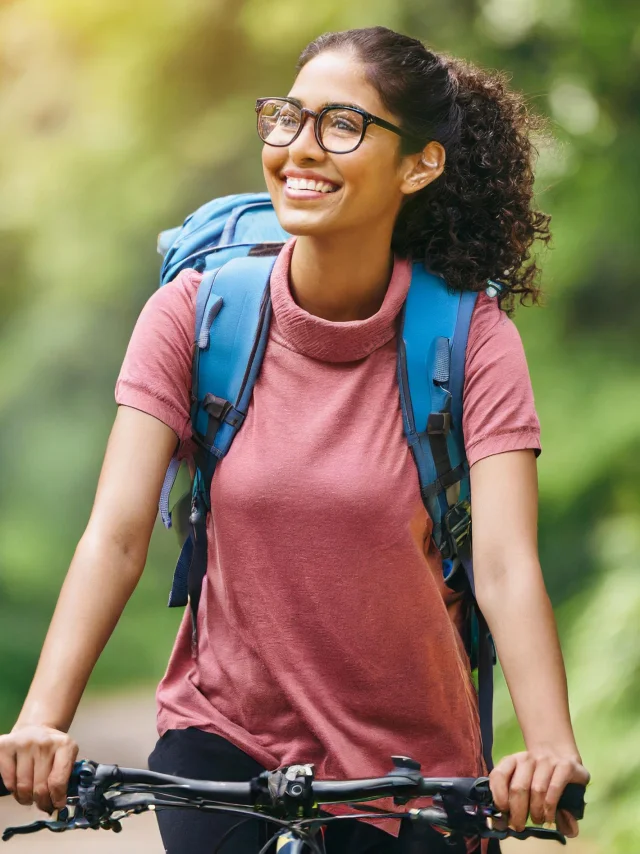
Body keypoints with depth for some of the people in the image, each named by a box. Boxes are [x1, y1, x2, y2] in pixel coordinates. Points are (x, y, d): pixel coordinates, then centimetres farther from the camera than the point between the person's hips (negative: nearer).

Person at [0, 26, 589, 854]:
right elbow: (115, 536, -14)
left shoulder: (471, 336, -11)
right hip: (224, 737, 0)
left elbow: (506, 566, -21)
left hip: (407, 763, 0)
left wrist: (552, 750, -38)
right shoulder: (196, 310, -8)